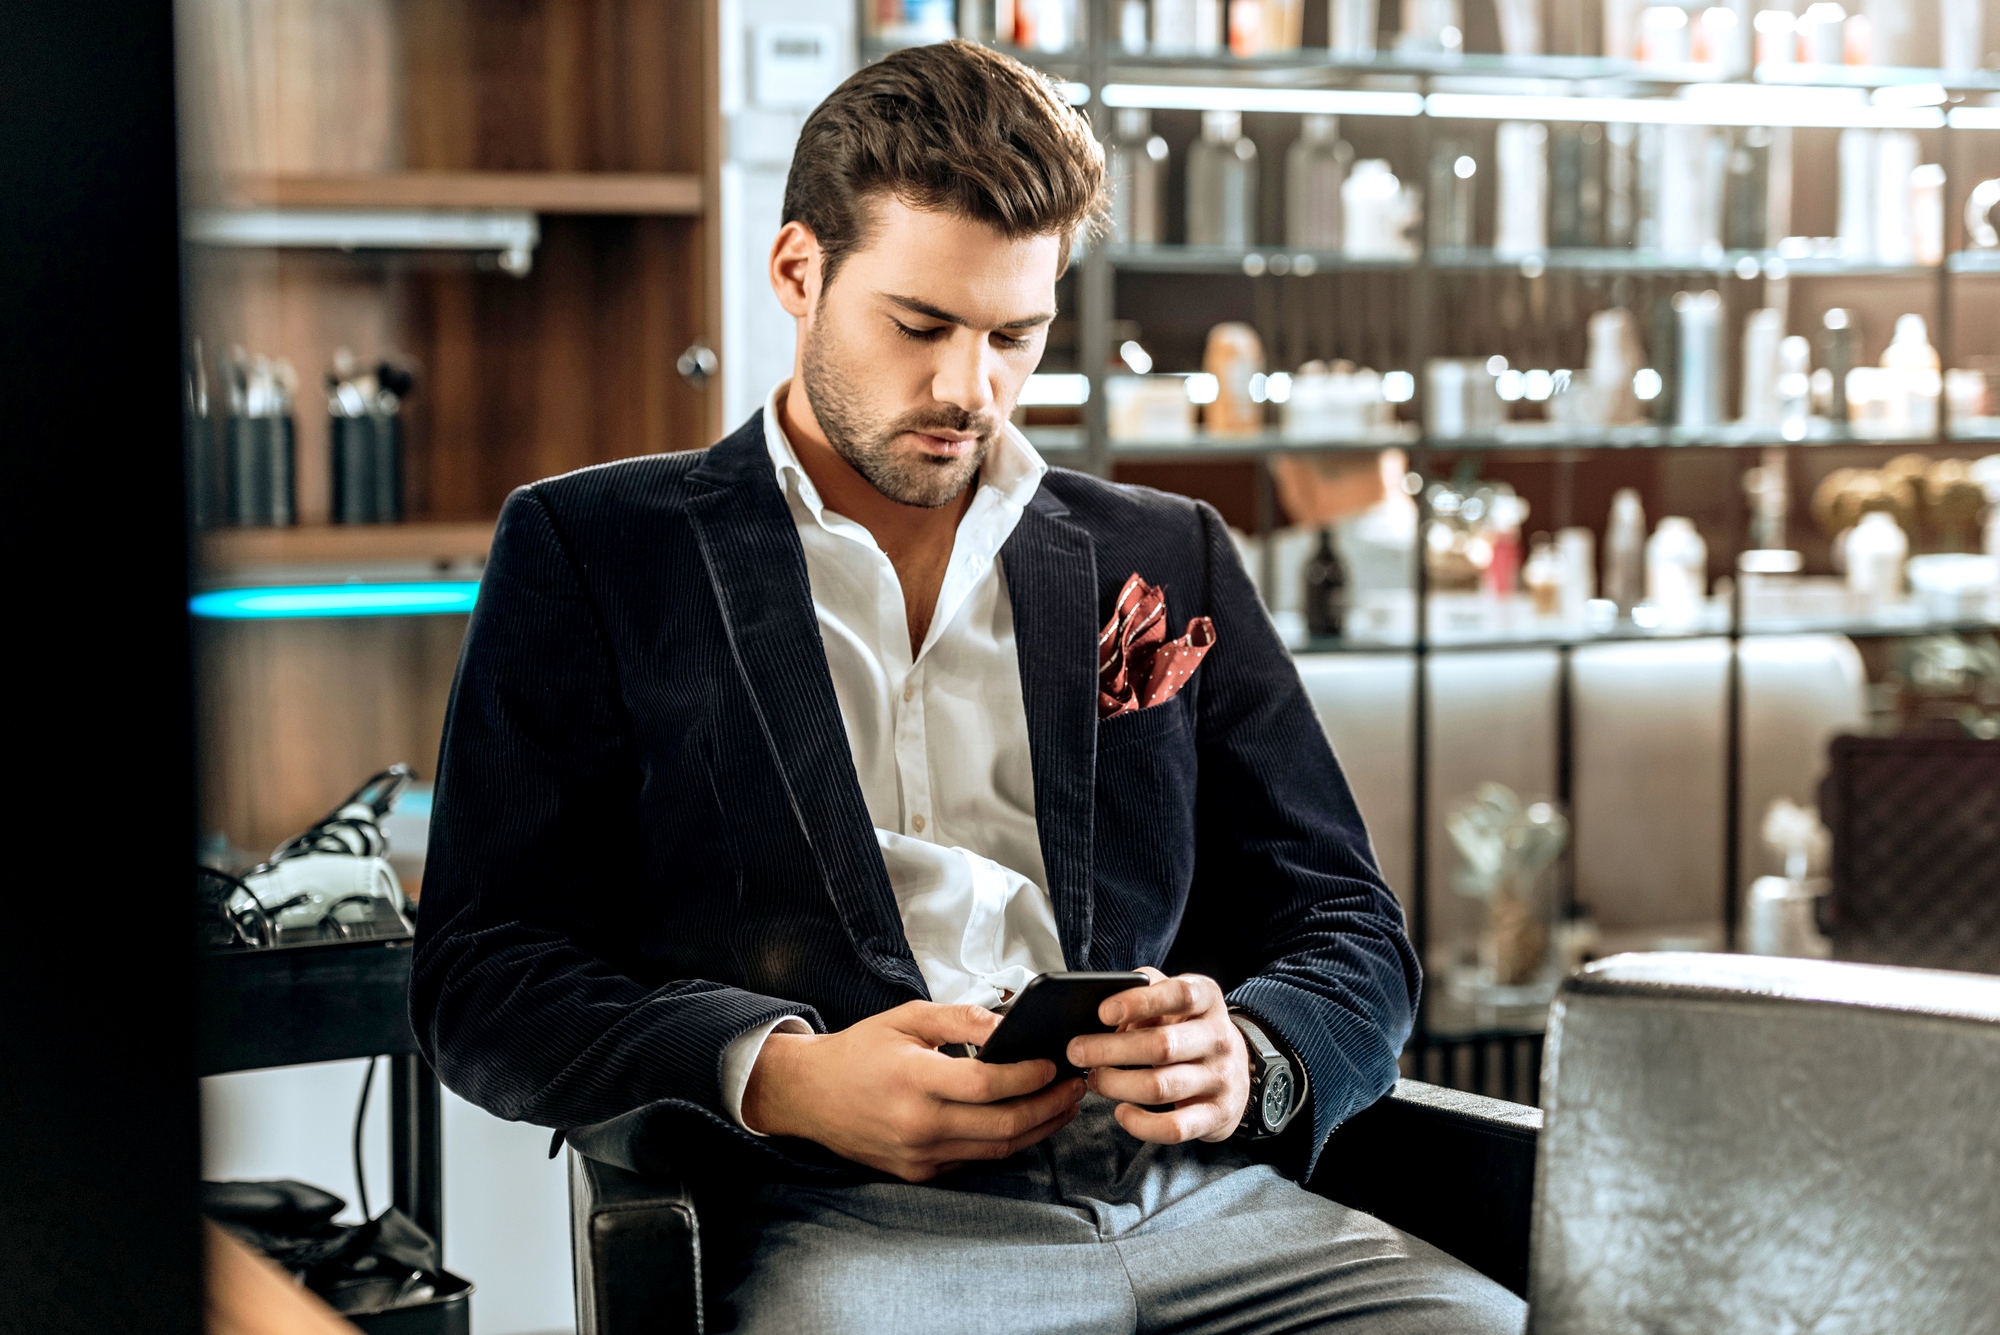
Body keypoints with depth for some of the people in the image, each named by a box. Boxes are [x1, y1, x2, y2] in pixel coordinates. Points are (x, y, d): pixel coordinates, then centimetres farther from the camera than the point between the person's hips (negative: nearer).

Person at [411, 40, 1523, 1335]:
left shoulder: (1168, 558, 21)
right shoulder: (589, 550, 12)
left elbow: (1354, 935, 19)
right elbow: (481, 975, 5)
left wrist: (1248, 1060, -6)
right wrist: (781, 1079, -14)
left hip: (1205, 1197, 4)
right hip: (843, 1219, -3)